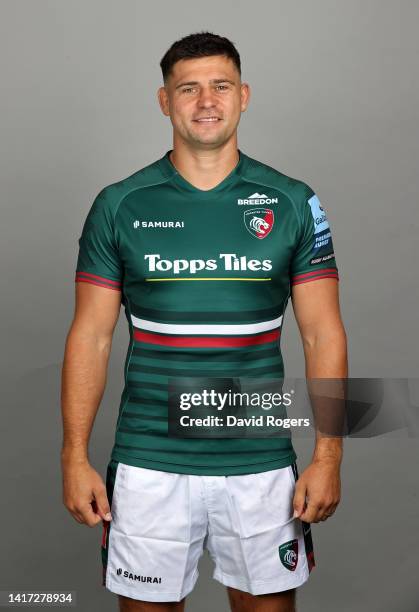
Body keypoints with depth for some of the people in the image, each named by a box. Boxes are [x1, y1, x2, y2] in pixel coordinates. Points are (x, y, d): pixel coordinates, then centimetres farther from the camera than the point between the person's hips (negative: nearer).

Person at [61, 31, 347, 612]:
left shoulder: (293, 203, 0)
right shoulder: (119, 206, 0)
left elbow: (323, 335, 0)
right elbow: (91, 337, 1)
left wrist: (327, 458, -6)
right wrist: (75, 458, -3)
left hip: (261, 464, 1)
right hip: (148, 465, 0)